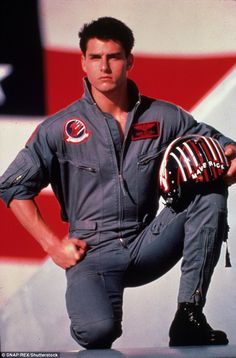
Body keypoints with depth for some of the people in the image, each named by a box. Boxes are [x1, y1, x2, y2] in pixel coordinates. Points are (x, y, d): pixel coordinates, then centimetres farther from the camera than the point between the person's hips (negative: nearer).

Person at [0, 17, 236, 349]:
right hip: (92, 252, -3)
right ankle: (98, 347, 10)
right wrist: (54, 245, -6)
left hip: (147, 245, 3)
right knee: (97, 330, -33)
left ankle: (189, 316, -16)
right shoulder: (61, 128, -1)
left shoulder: (163, 118, 5)